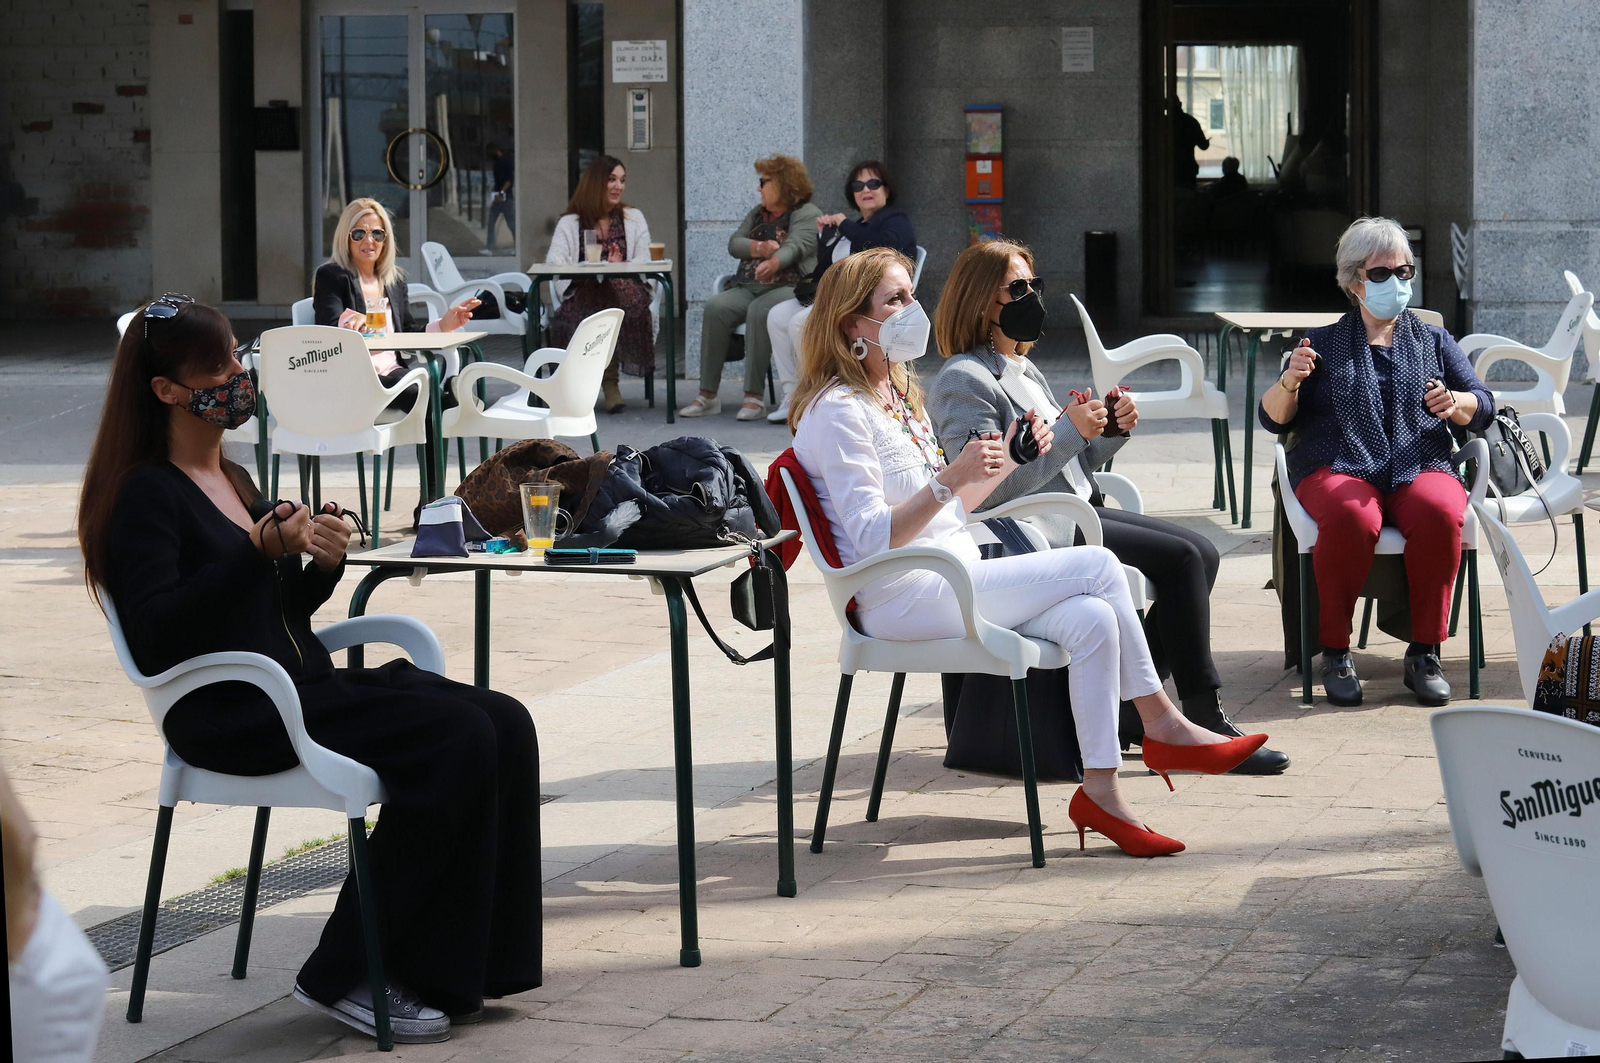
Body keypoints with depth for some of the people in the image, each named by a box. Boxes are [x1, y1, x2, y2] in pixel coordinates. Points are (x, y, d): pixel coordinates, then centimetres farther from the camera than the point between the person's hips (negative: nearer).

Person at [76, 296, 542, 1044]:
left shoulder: (233, 480, 21)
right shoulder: (147, 495, -6)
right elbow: (155, 636, -19)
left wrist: (322, 563, 5)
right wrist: (259, 552, -24)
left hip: (305, 687, 9)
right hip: (231, 712, -9)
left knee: (504, 725, -10)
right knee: (455, 740, -25)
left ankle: (453, 968, -8)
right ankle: (343, 978, -16)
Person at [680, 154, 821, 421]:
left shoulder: (807, 214, 0)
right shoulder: (758, 213, 23)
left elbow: (796, 246, -19)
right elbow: (734, 243, 12)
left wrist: (773, 262, -40)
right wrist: (762, 248, -9)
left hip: (789, 287, -6)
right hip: (748, 287, 6)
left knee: (759, 310, -36)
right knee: (716, 306, -22)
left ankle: (754, 396, -34)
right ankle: (707, 394, -25)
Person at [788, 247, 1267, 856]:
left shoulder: (897, 397, 20)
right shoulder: (836, 412, -10)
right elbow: (874, 537, -19)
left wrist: (1004, 466, 7)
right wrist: (951, 478, -31)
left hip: (951, 579, 9)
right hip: (902, 598, -9)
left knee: (1091, 619, -16)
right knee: (1098, 568, -18)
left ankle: (1100, 792, -15)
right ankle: (1163, 727, -8)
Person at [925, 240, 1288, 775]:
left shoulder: (1023, 368, 20)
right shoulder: (963, 381, -10)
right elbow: (988, 486, -20)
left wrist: (1113, 429, 3)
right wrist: (1071, 431, -20)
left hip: (1077, 513, 10)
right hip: (1034, 532, -10)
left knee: (1201, 552, -5)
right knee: (1179, 558, -19)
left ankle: (1134, 711, -4)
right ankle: (1206, 722, -14)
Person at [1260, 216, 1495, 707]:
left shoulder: (1434, 342, 24)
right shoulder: (1324, 343, 21)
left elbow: (1484, 409, 14)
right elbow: (1274, 419, 12)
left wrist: (1456, 404, -9)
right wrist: (1290, 381, -10)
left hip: (1421, 467, 1)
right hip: (1338, 468, -1)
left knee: (1439, 514, -35)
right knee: (1350, 519, -37)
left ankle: (1425, 653, -26)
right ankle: (1335, 652, -24)